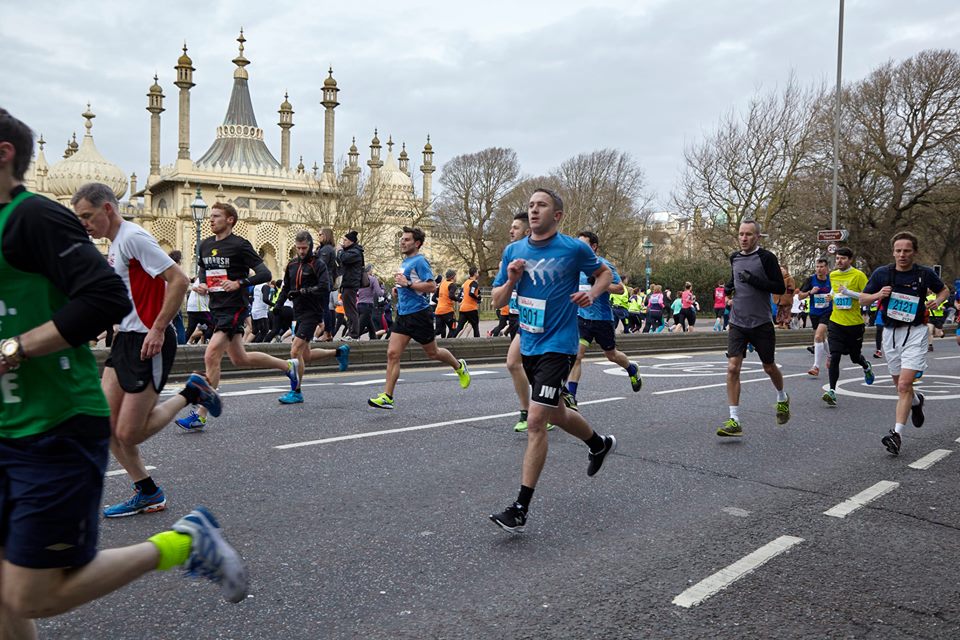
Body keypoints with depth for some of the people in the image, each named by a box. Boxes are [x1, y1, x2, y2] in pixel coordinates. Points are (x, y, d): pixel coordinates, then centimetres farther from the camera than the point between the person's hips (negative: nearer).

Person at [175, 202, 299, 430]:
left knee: (211, 356, -15)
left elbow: (265, 274, -14)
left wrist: (239, 283, -26)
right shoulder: (205, 245, 11)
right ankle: (288, 365, 37)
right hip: (216, 308, 9)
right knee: (240, 359, 17)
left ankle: (200, 416, -8)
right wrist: (202, 285, 6)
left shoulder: (240, 245, -10)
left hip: (234, 308, -8)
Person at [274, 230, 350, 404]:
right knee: (306, 356, 13)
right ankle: (339, 351, 33)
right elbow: (286, 287, 22)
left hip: (312, 313, -8)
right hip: (299, 313, 8)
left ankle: (296, 392, -3)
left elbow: (324, 287, -21)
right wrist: (278, 305, 9)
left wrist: (302, 292, -26)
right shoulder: (292, 265, 13)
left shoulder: (317, 265, -8)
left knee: (295, 352, -13)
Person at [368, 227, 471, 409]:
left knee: (432, 353, 10)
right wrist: (400, 289, 11)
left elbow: (431, 286, -21)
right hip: (403, 314, 8)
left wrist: (408, 284, -23)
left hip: (419, 314, -8)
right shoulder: (405, 262, 15)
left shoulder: (420, 261, -12)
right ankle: (387, 397, -5)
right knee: (392, 353, -4)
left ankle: (460, 367, 37)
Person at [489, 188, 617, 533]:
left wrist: (592, 293, -10)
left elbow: (605, 273, 10)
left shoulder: (574, 249, -8)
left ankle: (520, 508, -7)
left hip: (558, 346, -6)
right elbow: (497, 300, 8)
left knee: (535, 421, -14)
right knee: (556, 414, 22)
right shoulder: (513, 250, 5)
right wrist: (511, 280, -12)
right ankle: (600, 443, 53)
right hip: (529, 345, 7)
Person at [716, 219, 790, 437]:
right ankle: (734, 421, -6)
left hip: (761, 323, -3)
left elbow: (780, 288, -11)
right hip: (737, 323, 4)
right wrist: (729, 287, 3)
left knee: (769, 367, 12)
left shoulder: (766, 257, -7)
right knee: (732, 368, -9)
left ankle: (782, 398, 44)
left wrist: (754, 280, -22)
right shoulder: (734, 258, 9)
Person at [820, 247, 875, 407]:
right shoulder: (833, 275, 7)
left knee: (855, 357, 15)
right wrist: (832, 295, 6)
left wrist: (848, 292, -22)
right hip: (836, 322, 3)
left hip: (854, 323, -3)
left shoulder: (858, 275, -9)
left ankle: (866, 367, 52)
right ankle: (832, 391, -13)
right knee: (834, 356, -12)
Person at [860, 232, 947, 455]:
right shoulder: (881, 273, -1)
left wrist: (937, 301, -5)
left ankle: (897, 434, -15)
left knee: (904, 385, -15)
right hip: (891, 332, 3)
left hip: (915, 333, -3)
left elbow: (944, 290, 17)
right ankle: (916, 401, 50)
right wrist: (878, 294, -15)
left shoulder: (925, 274, -2)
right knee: (900, 384, 16)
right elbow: (862, 298, 5)